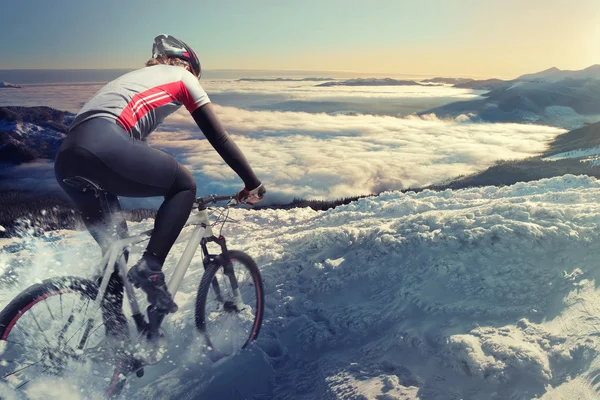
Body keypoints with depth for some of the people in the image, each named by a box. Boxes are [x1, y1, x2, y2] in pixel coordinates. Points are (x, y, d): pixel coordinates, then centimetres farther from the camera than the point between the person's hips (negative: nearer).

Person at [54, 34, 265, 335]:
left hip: (66, 159, 8)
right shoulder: (182, 76, 19)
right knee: (185, 185, 11)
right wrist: (253, 183, 21)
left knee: (115, 247, 19)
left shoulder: (135, 77, 38)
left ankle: (114, 330, 21)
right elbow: (218, 138, 14)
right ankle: (150, 268, -2)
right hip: (103, 146, -8)